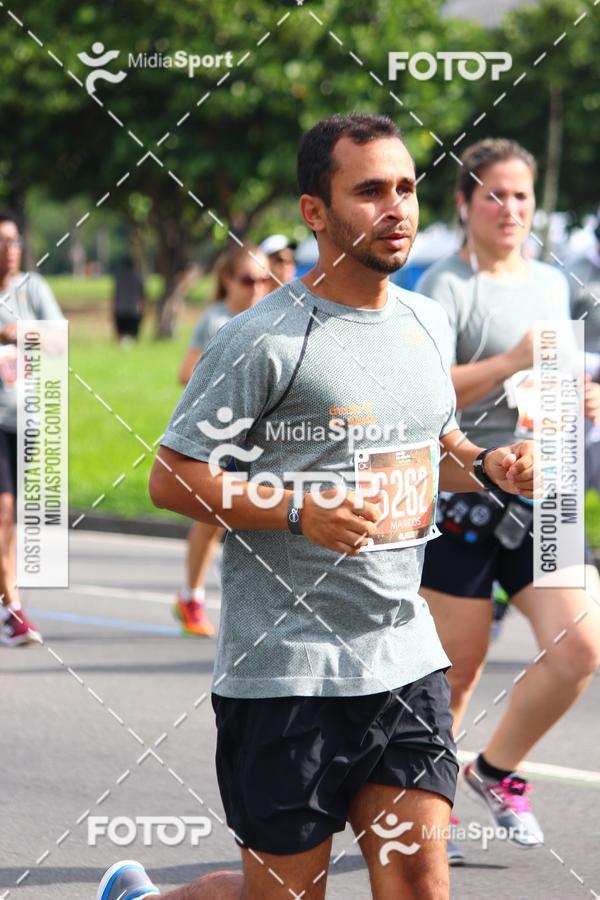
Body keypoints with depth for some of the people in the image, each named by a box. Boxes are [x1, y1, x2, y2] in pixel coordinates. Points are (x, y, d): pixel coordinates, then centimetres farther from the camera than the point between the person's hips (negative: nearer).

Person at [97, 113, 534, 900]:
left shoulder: (427, 323, 10)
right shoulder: (266, 339, -12)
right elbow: (171, 478, -11)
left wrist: (486, 466, 6)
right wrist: (301, 511, -22)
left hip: (406, 658, 6)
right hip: (286, 673, -6)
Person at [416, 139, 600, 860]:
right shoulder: (447, 285, -7)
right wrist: (512, 363, -26)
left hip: (537, 497, 6)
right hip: (462, 500, -6)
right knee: (457, 668, 0)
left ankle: (496, 771, 13)